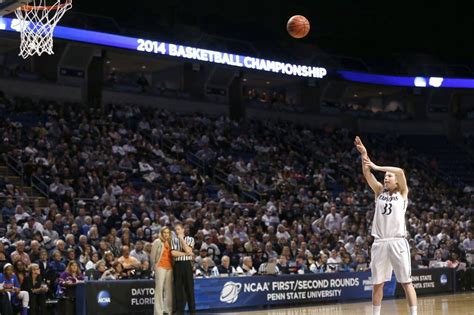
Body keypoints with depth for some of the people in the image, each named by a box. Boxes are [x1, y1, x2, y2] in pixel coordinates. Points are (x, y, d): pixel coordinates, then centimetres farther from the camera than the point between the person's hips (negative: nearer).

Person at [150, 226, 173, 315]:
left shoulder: (170, 243, 15)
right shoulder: (157, 242, 0)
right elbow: (152, 256, -1)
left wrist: (172, 265, 6)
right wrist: (154, 266, -1)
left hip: (169, 267, 5)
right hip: (160, 267, -5)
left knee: (169, 289, 6)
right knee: (159, 289, -7)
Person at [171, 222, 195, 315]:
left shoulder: (190, 239, 5)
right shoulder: (173, 240, 9)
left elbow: (188, 250, -12)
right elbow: (173, 253, -6)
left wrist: (182, 239, -7)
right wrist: (185, 254, -10)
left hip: (187, 264, -2)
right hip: (177, 265, 2)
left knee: (189, 287, 0)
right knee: (178, 287, 3)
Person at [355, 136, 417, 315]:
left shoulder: (402, 193, 5)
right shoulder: (380, 191, 14)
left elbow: (400, 171, -12)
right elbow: (367, 175, 1)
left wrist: (377, 167, -11)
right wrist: (364, 155, -11)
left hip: (397, 242, -3)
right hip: (380, 242, 3)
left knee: (406, 282, -1)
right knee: (377, 283, 7)